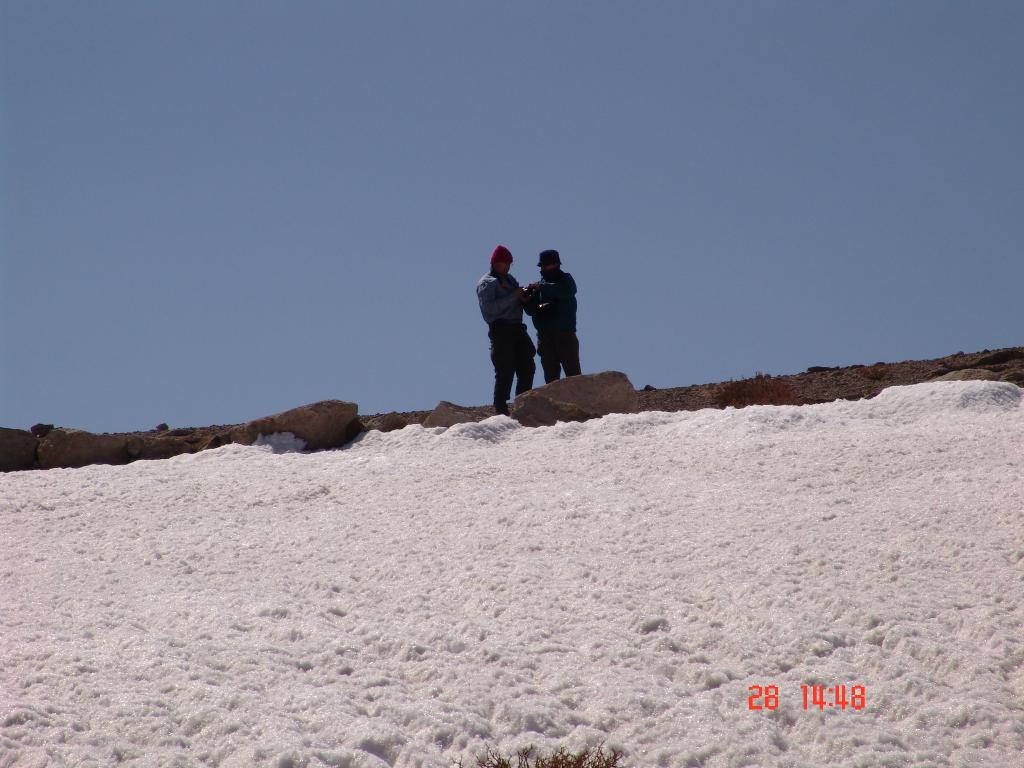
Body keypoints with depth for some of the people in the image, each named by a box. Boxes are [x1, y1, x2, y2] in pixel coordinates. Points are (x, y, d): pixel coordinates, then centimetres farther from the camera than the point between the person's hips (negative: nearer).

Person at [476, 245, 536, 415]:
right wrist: (513, 296, -19)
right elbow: (489, 307, -17)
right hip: (501, 329, -8)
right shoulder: (486, 283, -2)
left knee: (528, 367, 7)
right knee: (505, 371, -10)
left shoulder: (510, 279, 21)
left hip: (517, 328, 8)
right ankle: (501, 408, -6)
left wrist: (523, 298, 2)